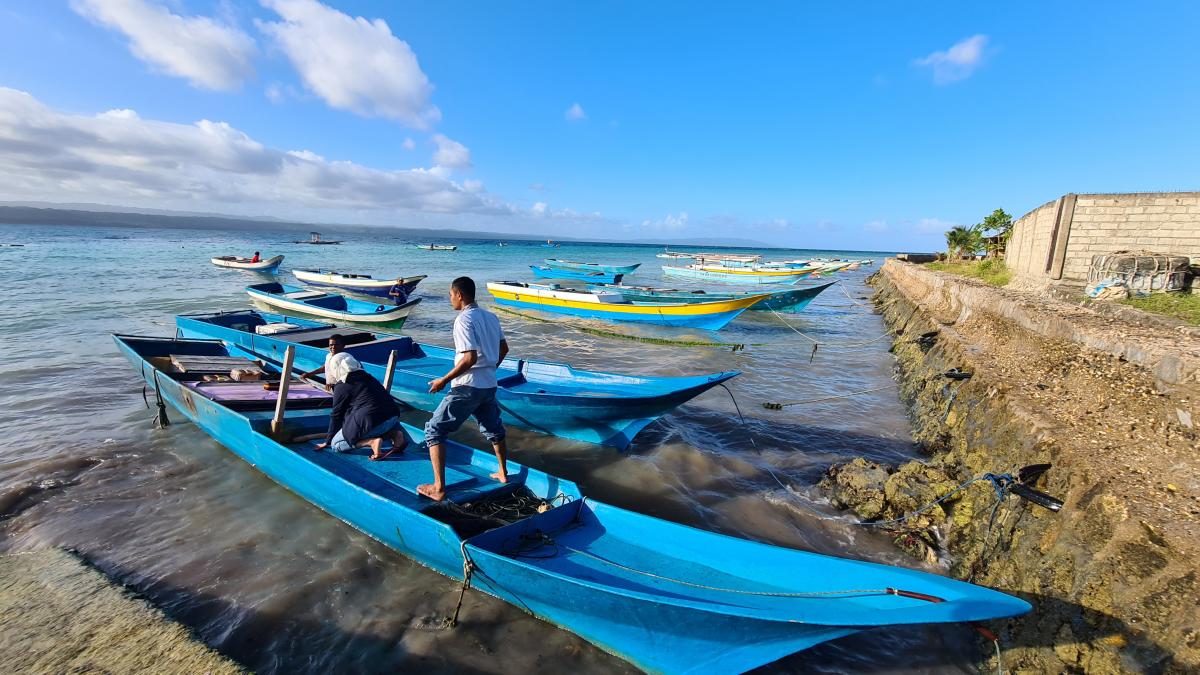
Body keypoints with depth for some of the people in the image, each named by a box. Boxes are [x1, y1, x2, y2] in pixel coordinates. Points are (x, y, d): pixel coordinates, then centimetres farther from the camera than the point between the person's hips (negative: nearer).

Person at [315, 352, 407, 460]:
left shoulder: (341, 386, 2)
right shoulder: (367, 377, 23)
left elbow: (336, 415, 7)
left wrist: (328, 441, 21)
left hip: (372, 422, -7)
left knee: (336, 444, 11)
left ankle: (372, 441, -13)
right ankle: (395, 433, 8)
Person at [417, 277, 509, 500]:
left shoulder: (464, 319, -15)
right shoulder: (491, 317, 8)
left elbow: (470, 358, -23)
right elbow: (504, 349, 16)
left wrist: (444, 380, -15)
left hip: (467, 387, -8)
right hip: (489, 385, 8)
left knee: (435, 430, 3)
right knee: (493, 429, 26)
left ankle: (439, 488, 1)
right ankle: (503, 473, 41)